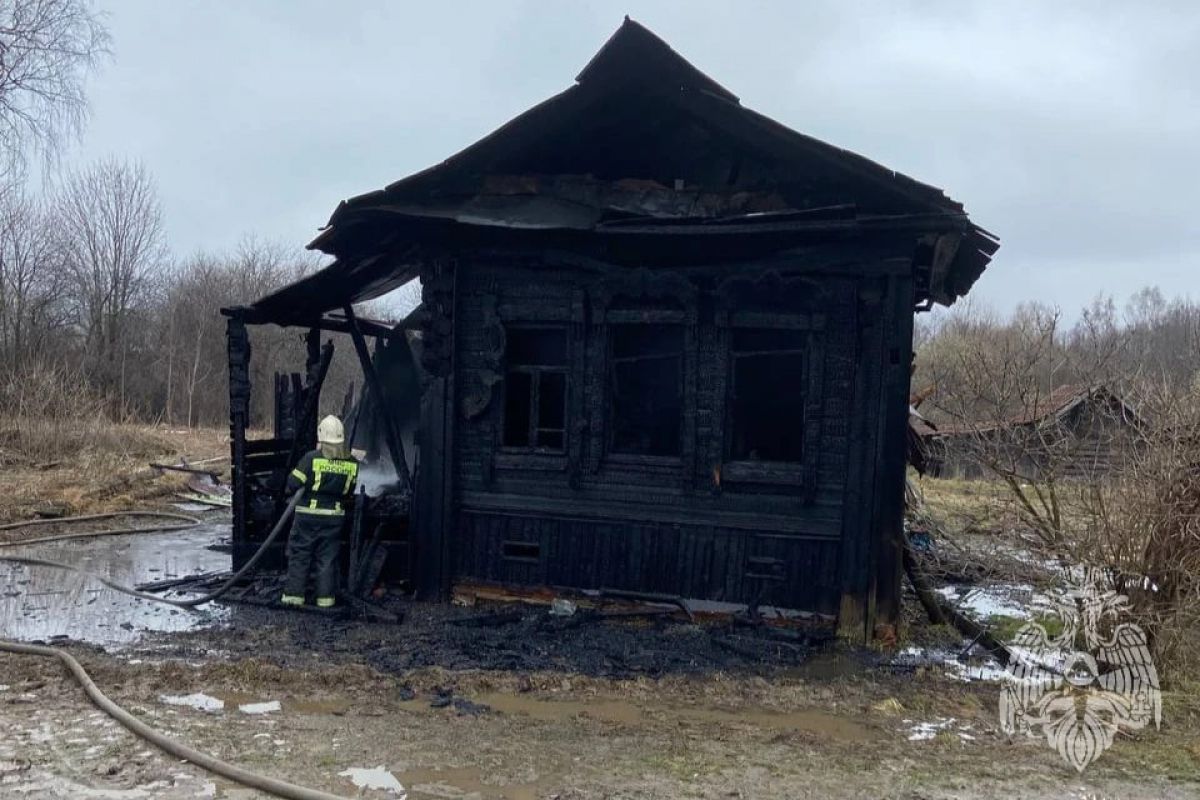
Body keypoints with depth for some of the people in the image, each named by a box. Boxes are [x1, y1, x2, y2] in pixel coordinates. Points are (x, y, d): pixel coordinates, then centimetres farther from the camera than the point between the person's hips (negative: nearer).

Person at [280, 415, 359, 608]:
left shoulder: (312, 458, -15)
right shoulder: (351, 463, -2)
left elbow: (292, 483, -11)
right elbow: (350, 492, 8)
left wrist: (292, 490, 11)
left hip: (308, 514, -3)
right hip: (335, 516, 3)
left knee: (299, 555, 9)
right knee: (327, 557, 10)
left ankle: (294, 594, 11)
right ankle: (325, 596, 11)